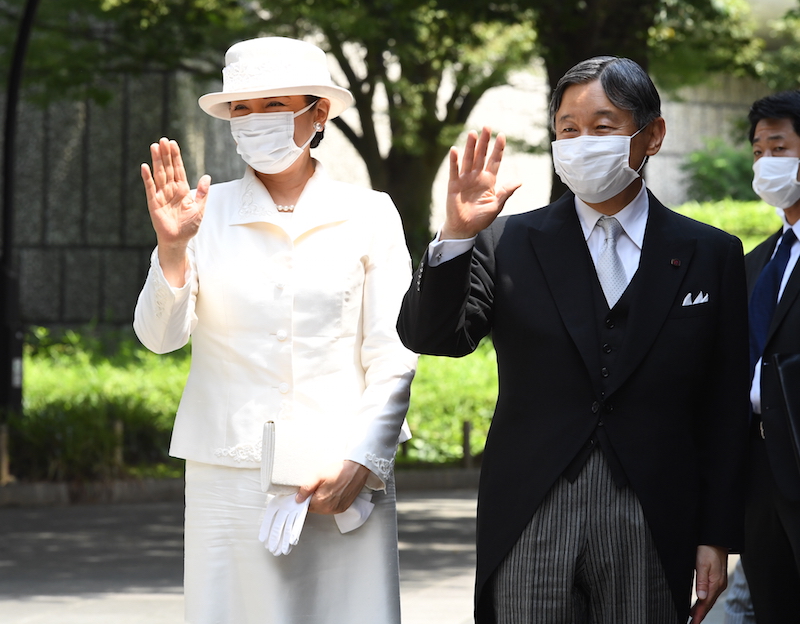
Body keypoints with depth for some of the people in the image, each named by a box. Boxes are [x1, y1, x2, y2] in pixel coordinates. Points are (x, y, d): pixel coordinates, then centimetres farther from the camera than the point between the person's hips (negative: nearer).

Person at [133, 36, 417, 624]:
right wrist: (172, 248, -18)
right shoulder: (207, 213, 6)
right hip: (231, 480, 1)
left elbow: (393, 359, 2)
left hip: (345, 474, 0)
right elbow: (161, 335, -2)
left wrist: (362, 464, -9)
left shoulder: (368, 214, 4)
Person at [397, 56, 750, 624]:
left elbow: (725, 413, 7)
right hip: (531, 521, 0)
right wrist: (457, 235, -20)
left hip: (652, 529, 0)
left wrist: (718, 536, 3)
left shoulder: (712, 255, 7)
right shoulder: (509, 243, 6)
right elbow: (431, 337, -6)